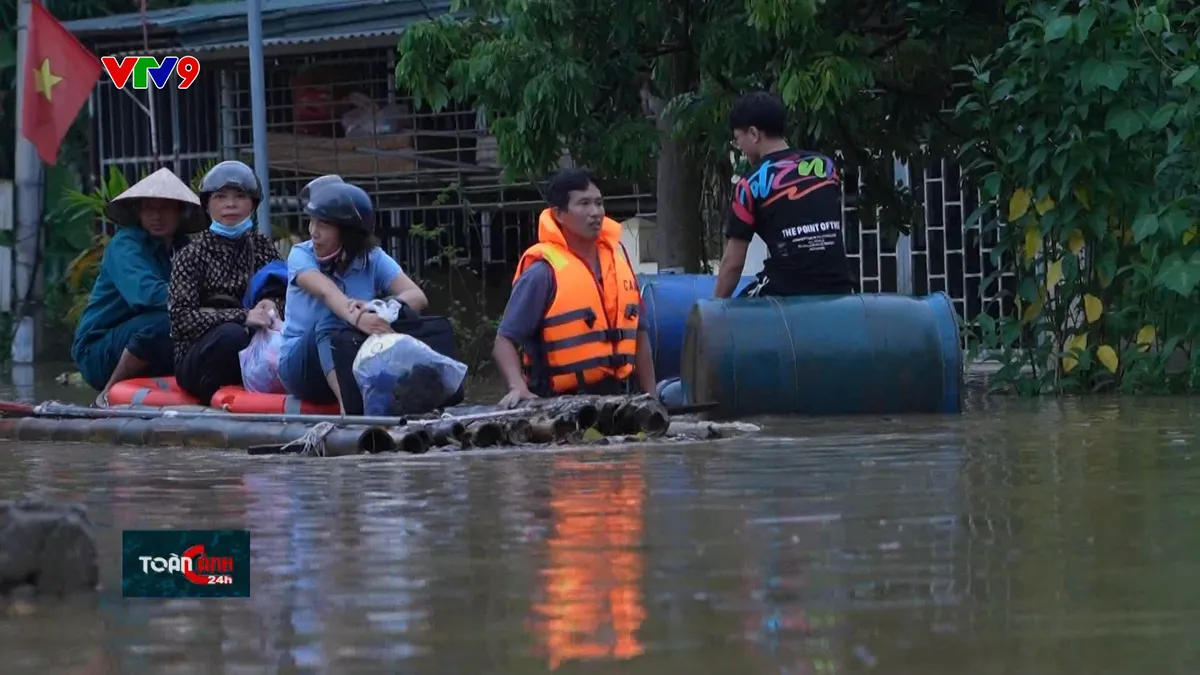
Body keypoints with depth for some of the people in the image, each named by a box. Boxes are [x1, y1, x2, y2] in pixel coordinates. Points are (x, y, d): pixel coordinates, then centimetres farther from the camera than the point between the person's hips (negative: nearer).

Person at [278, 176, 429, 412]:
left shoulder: (373, 260, 0)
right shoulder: (301, 255, -7)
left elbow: (418, 296, -17)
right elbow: (327, 292, -29)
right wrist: (356, 318, -52)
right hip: (300, 364, -2)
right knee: (329, 320, -33)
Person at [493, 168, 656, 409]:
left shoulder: (618, 258, 11)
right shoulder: (544, 272, -9)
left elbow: (638, 334, 20)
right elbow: (505, 341, -10)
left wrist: (650, 398, 16)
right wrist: (518, 387, -28)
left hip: (620, 398, 6)